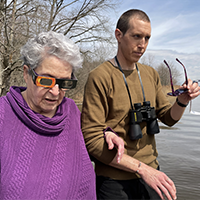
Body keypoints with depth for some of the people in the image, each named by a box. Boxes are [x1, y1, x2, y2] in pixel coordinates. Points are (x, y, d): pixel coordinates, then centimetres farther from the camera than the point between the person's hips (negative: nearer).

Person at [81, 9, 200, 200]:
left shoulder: (151, 74, 6)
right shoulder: (100, 77, -15)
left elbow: (168, 117, 13)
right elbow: (91, 139, -19)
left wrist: (182, 101, -9)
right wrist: (141, 168, -20)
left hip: (151, 173, 6)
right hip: (115, 180, -5)